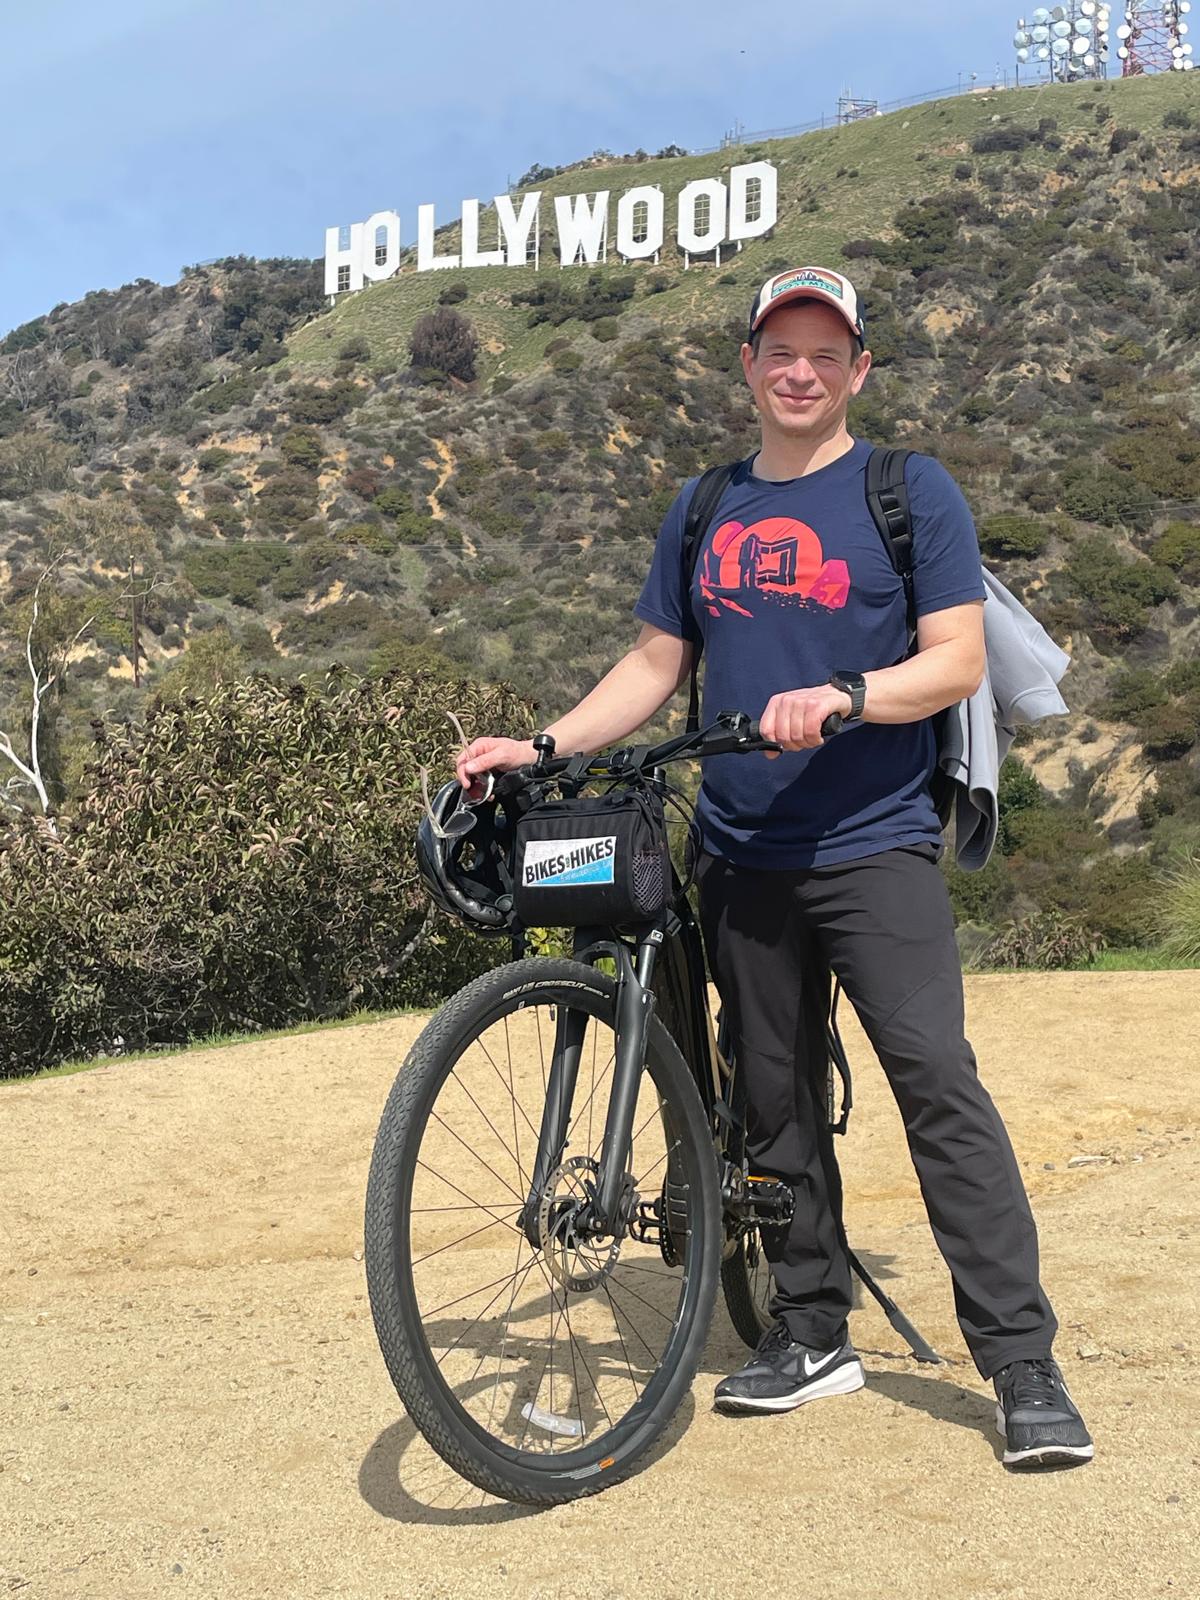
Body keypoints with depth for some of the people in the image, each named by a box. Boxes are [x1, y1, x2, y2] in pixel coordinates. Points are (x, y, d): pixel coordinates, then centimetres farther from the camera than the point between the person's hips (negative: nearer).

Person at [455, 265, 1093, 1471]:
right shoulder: (703, 511, 14)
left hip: (874, 843, -4)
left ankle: (1025, 1366, -4)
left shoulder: (912, 492, 1)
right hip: (741, 855, 5)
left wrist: (839, 696, -23)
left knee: (937, 1080, -12)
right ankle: (812, 1334, 23)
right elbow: (653, 669, 16)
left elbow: (958, 661, -6)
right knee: (777, 1101, 10)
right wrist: (536, 748, 4)